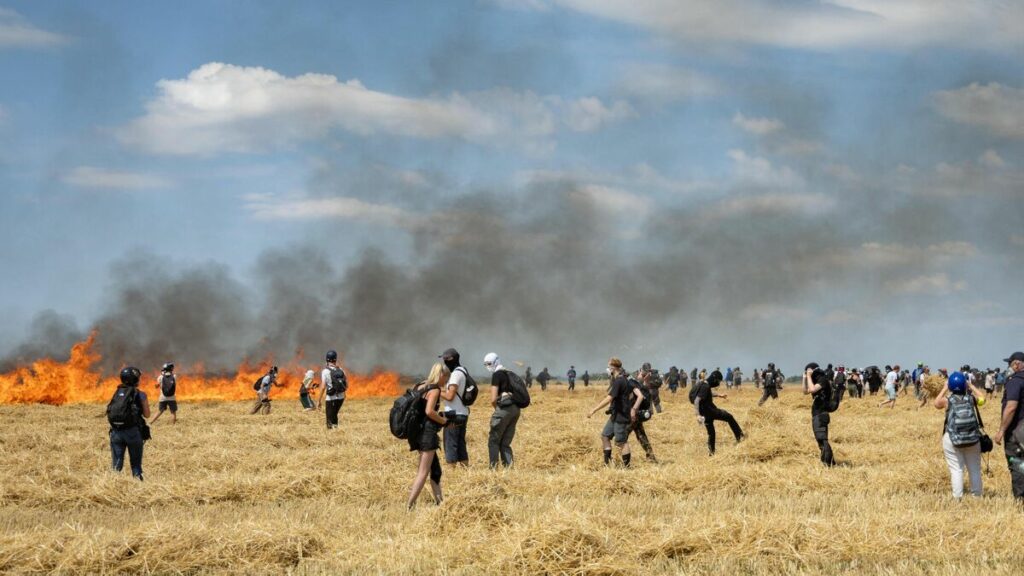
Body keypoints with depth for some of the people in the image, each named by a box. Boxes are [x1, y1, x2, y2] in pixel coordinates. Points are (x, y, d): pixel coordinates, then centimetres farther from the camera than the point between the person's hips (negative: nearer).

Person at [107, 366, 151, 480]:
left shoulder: (116, 393, 9)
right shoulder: (140, 395, -2)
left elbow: (111, 412, 13)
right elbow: (147, 414, 3)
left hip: (116, 431, 3)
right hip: (132, 432, -3)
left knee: (116, 464, 6)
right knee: (135, 464, 9)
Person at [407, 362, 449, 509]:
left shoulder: (420, 386, 14)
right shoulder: (435, 389, -10)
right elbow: (429, 411, -22)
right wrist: (444, 422, -8)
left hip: (416, 430, 9)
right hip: (427, 431, -9)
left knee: (435, 469, 17)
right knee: (424, 472, -6)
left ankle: (439, 502, 18)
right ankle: (409, 506, -11)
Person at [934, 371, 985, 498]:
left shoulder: (947, 400, -9)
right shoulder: (971, 398, -6)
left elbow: (937, 403, 15)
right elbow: (981, 397, 18)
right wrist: (970, 386, 22)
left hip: (952, 440, -2)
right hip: (972, 439, 2)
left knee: (956, 469, 4)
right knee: (975, 469, 12)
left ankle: (957, 497, 1)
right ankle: (977, 495, 17)